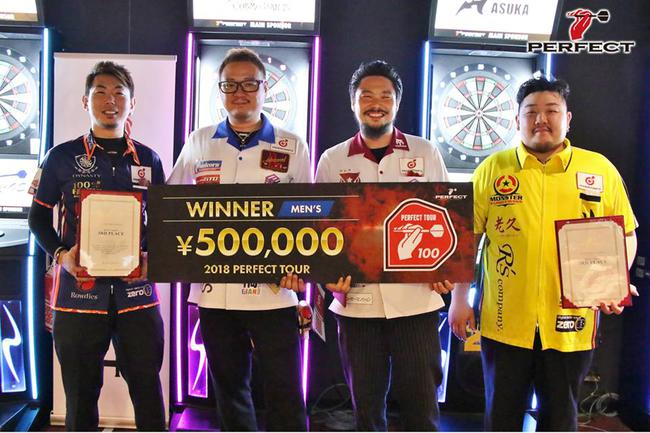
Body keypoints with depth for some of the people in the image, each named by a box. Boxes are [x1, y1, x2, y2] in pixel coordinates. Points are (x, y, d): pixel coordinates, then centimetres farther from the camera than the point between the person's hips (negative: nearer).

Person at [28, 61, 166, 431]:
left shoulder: (148, 160, 7)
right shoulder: (63, 157, 3)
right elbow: (39, 216, 8)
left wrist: (152, 257, -5)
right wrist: (60, 254, -10)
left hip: (136, 292, 1)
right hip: (79, 291, -1)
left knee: (147, 386, 10)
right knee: (81, 392, 12)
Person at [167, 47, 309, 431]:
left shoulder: (292, 147, 4)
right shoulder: (198, 143, 9)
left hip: (273, 289, -2)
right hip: (214, 290, 3)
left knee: (284, 391, 2)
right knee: (229, 388, 16)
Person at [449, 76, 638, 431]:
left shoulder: (600, 169, 1)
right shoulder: (492, 169, -1)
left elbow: (625, 236, 8)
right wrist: (459, 298, 0)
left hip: (571, 325, 1)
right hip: (505, 322, 0)